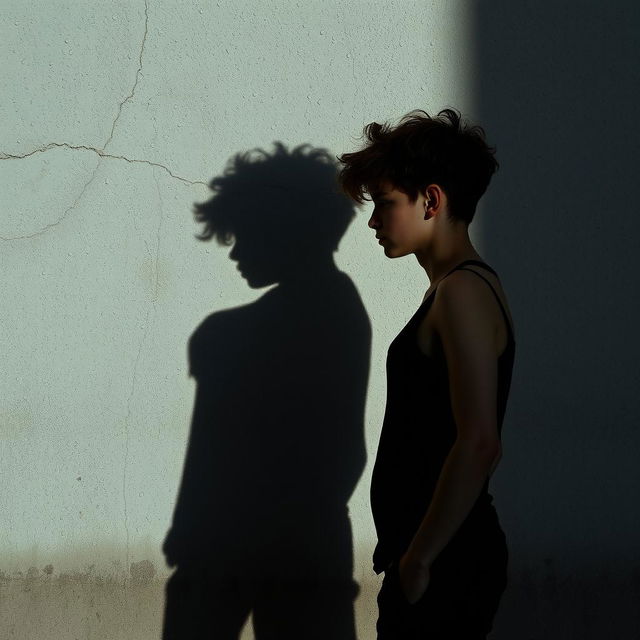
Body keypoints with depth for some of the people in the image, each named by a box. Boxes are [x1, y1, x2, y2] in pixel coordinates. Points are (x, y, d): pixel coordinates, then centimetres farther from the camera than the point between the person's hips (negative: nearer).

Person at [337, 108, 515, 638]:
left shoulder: (463, 294, -16)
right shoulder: (452, 289, 14)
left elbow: (478, 444, -25)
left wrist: (418, 557, -20)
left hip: (445, 563, -10)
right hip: (439, 556, 10)